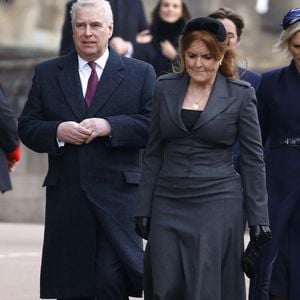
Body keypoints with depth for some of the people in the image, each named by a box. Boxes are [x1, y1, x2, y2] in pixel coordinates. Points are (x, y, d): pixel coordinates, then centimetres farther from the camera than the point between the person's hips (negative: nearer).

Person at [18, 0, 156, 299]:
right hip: (66, 197, 3)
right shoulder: (47, 73, 12)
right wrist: (57, 131, -11)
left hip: (119, 196, -2)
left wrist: (109, 126, -15)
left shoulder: (140, 73, 6)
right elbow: (27, 127, 9)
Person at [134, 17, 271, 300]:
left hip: (217, 204, -3)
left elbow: (252, 159, 1)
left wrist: (258, 217, -2)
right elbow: (153, 153, 11)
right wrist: (143, 208, 7)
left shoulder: (241, 94, -2)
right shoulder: (165, 88, 6)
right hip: (168, 203, 3)